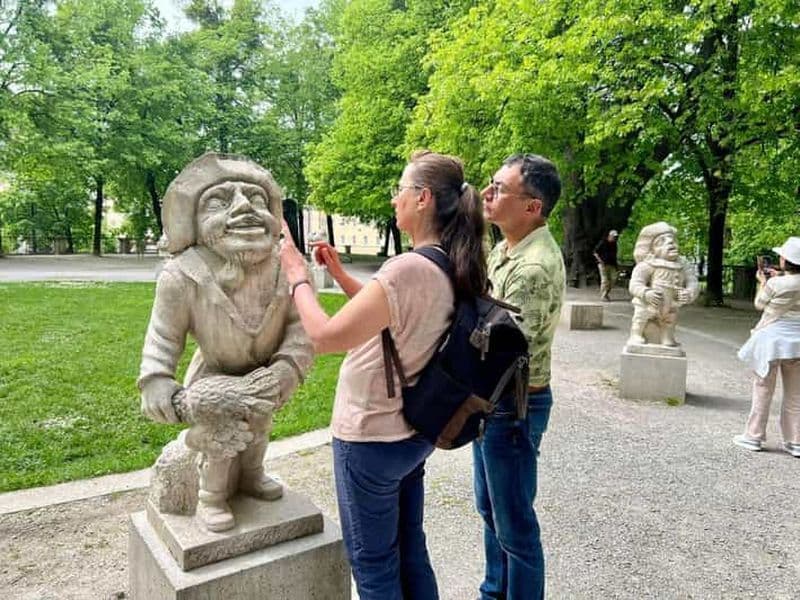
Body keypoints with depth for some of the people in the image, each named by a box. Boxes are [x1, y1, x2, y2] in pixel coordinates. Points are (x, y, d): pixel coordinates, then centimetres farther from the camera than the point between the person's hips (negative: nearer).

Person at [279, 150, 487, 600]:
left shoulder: (408, 269, -28)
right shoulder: (453, 270, 0)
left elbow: (324, 337, -26)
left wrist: (298, 275, -11)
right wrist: (339, 274, 11)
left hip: (371, 437, -8)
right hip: (414, 432, 8)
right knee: (409, 549, 24)